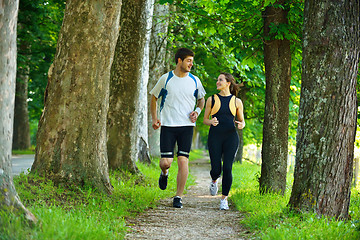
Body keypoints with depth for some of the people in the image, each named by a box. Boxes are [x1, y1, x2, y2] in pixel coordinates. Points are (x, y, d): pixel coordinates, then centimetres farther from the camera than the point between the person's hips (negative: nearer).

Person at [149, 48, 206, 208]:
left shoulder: (195, 81, 6)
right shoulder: (166, 79, 0)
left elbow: (201, 99, 22)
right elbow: (154, 97, 12)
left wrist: (197, 111, 1)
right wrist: (154, 118, 1)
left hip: (186, 126, 1)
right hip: (167, 126, -1)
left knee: (183, 161, -7)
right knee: (166, 162, -7)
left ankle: (178, 197, 1)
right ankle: (164, 173, 31)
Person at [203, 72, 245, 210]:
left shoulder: (236, 102, 8)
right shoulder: (212, 100, 8)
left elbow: (242, 121, 15)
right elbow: (205, 120, 11)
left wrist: (241, 125, -9)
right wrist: (211, 122, -12)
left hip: (231, 137, 0)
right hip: (215, 137, 0)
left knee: (227, 169, -10)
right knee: (216, 169, -6)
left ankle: (224, 199, 2)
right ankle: (214, 180, 31)